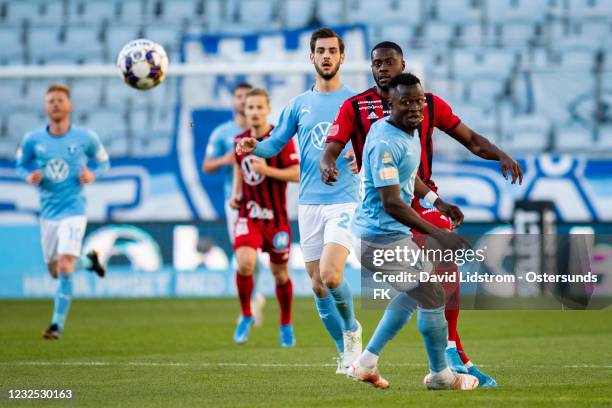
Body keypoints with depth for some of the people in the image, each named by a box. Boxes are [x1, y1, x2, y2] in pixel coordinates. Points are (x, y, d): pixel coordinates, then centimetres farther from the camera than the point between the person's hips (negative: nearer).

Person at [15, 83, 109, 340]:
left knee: (64, 268, -17)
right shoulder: (33, 140, -2)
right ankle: (89, 261, 45)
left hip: (73, 210, -4)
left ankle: (58, 323, -7)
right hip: (48, 212, 4)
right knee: (54, 271, 14)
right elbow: (21, 164, 13)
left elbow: (103, 161, 9)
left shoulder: (85, 138, -6)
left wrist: (92, 175, -12)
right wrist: (29, 176, -9)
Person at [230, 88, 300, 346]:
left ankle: (286, 325, 29)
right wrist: (236, 194, 8)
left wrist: (268, 170, -25)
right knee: (245, 263, -22)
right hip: (248, 215, 2)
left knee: (280, 273, 8)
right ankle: (246, 316, -1)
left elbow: (297, 173, -13)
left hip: (275, 217, -2)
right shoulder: (240, 140, 4)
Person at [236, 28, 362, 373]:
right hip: (309, 203, 4)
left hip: (343, 201, -4)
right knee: (318, 286, 3)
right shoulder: (299, 105, 11)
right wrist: (254, 147, -10)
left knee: (330, 275, -21)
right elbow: (276, 144, 12)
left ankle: (352, 329, 7)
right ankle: (346, 352, 17)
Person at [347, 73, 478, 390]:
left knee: (415, 292, 25)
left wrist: (438, 203, 27)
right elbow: (391, 203, -30)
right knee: (432, 298, 2)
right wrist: (438, 234, -32)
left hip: (373, 234, 11)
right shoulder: (385, 143, -26)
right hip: (383, 240, -11)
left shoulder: (411, 130, 6)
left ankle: (366, 363, 27)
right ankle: (440, 375, 21)